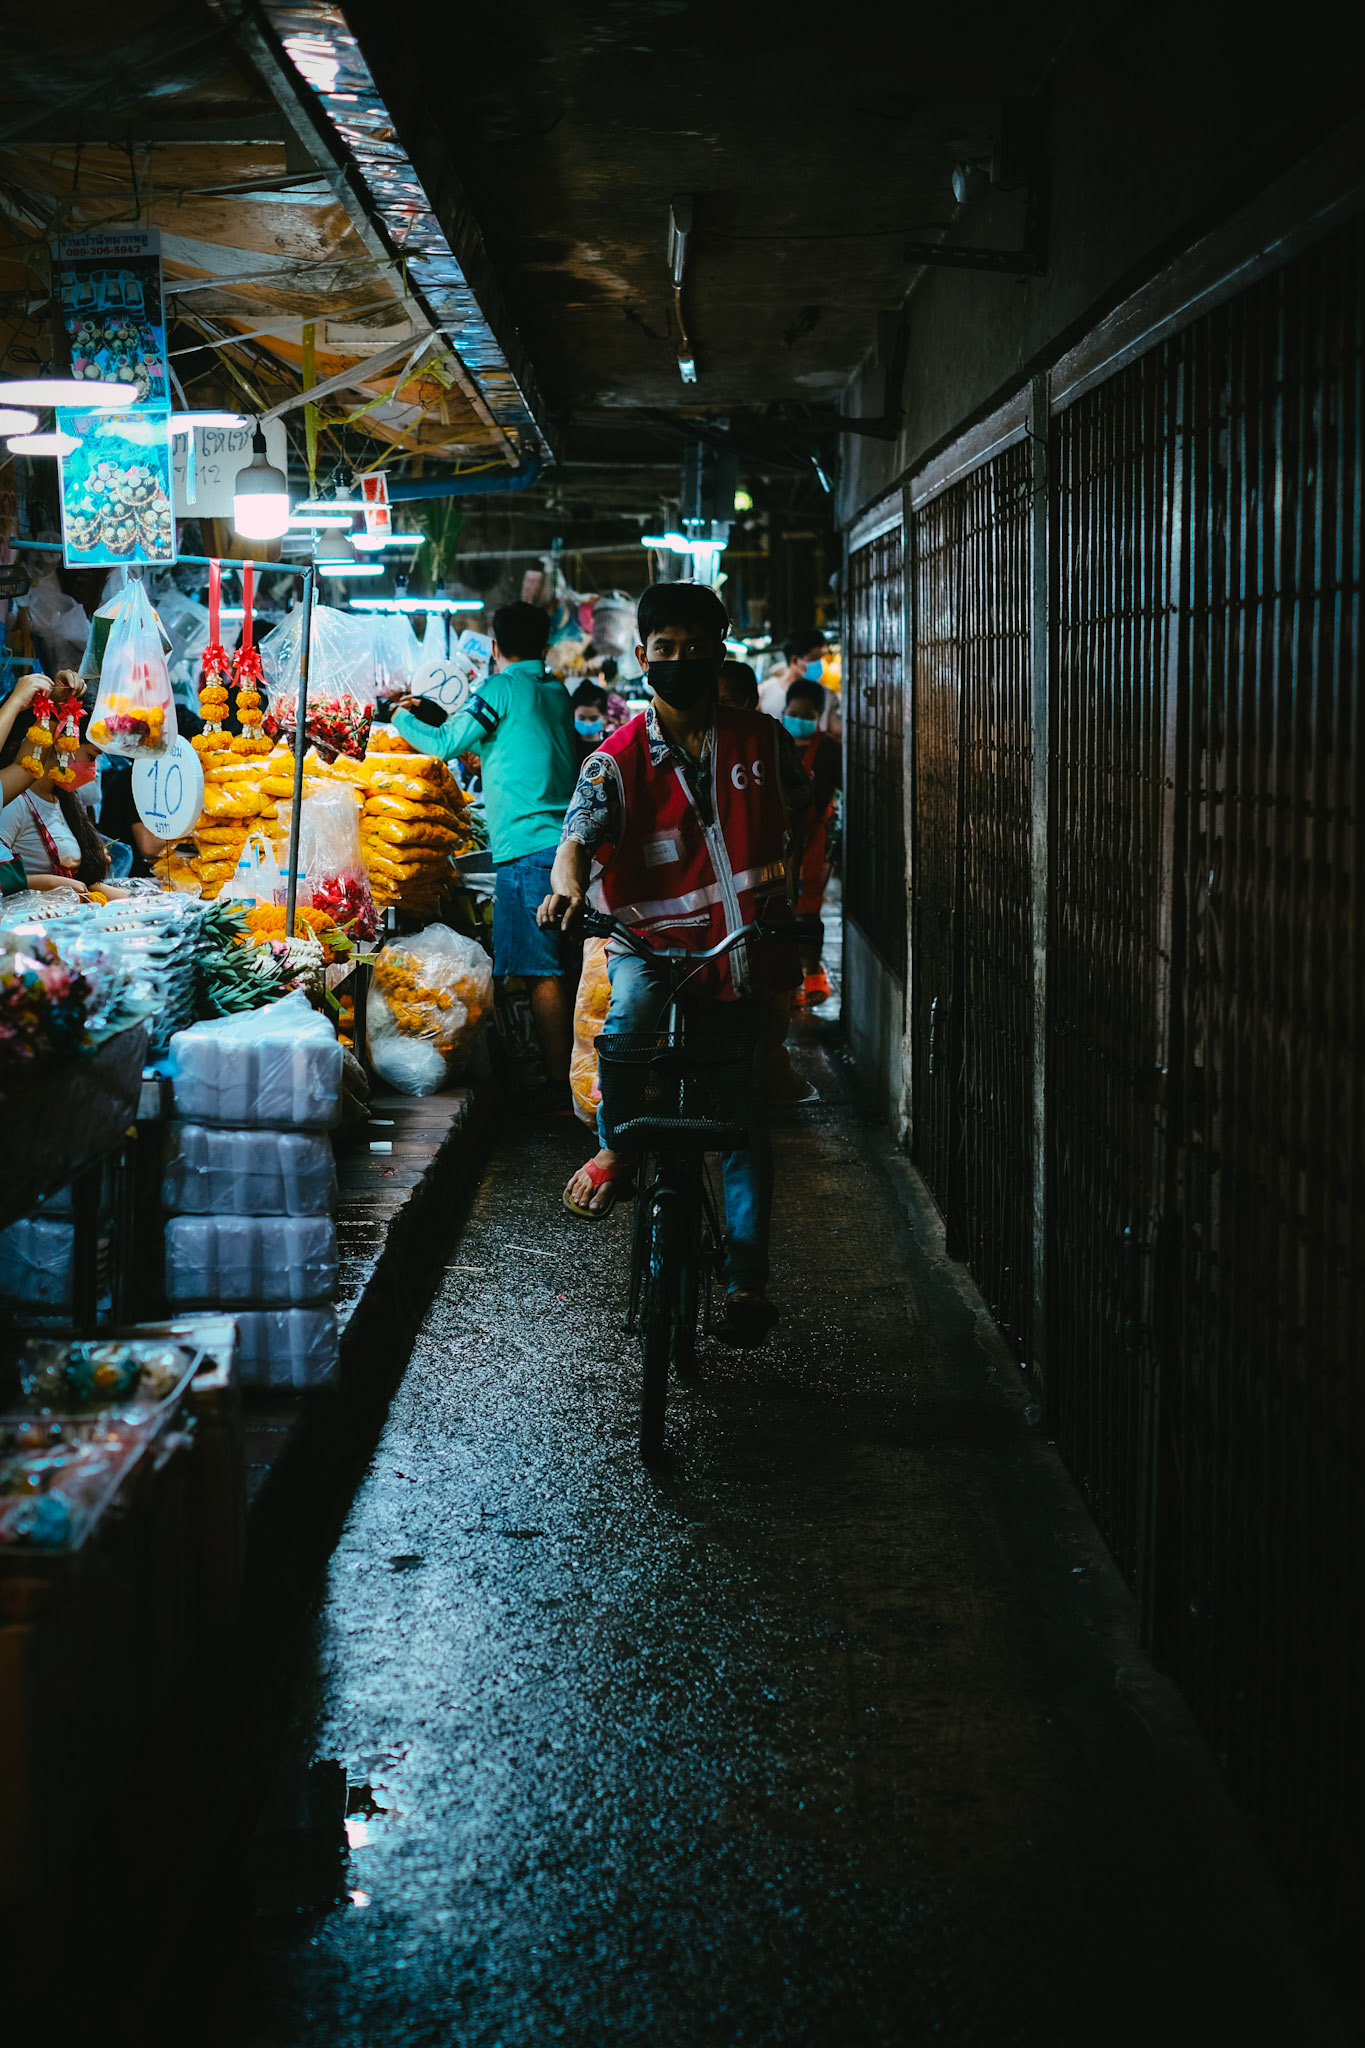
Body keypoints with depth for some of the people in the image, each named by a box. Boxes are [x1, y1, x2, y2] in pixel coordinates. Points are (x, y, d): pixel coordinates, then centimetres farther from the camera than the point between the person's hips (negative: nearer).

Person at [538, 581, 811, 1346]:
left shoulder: (761, 740, 3)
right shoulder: (621, 757, -6)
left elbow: (799, 805, 21)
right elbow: (581, 831, -20)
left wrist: (782, 868, 7)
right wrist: (567, 887, -41)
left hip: (741, 942, 3)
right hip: (651, 937, -2)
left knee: (745, 1118, 5)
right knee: (633, 1010, -37)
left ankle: (747, 1280, 13)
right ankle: (614, 1147, -10)